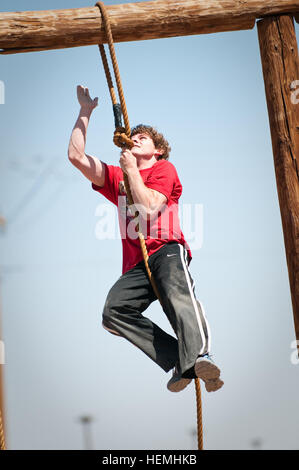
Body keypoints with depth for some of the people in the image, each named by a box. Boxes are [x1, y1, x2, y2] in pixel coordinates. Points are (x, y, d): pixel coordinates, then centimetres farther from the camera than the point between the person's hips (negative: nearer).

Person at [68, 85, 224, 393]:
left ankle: (199, 356, -61)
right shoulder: (115, 177, 31)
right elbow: (76, 156, 22)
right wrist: (85, 112, 23)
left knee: (177, 292, -38)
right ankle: (179, 361, -33)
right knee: (113, 311, -26)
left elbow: (148, 209, -1)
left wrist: (132, 170, 5)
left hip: (167, 249, -4)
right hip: (136, 264, 4)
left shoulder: (164, 169, 16)